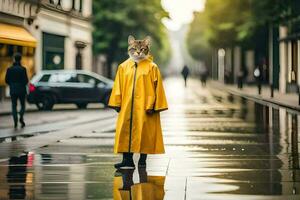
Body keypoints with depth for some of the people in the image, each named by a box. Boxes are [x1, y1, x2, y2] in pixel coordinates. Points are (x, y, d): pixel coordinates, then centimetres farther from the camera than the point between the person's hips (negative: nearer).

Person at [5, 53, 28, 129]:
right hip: (21, 90, -2)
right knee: (22, 105, 14)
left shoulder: (9, 69, -1)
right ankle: (21, 117, -9)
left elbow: (7, 80, 2)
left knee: (14, 106, 8)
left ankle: (15, 122, -2)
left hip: (13, 90, 2)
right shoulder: (22, 69, -10)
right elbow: (26, 80, -11)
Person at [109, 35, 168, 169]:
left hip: (144, 107, -3)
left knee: (144, 133, 2)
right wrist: (117, 103, 3)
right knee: (125, 133, 3)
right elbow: (118, 87, 9)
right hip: (127, 106, 3)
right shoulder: (123, 66, 9)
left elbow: (157, 87, -3)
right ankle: (127, 160, 9)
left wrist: (152, 105, -9)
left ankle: (142, 160, 12)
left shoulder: (152, 67, 0)